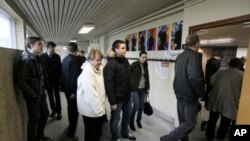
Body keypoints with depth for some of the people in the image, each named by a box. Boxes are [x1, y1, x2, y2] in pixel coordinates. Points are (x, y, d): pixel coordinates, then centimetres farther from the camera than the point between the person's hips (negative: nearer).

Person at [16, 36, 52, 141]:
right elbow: (20, 80, -23)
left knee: (45, 114, 20)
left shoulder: (36, 58, 6)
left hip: (41, 93, 8)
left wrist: (43, 89, 8)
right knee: (34, 119, 9)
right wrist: (33, 93, -14)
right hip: (33, 96, -8)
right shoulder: (25, 59, -19)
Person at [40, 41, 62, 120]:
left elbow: (60, 68, -2)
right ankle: (53, 110, 26)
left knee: (57, 95, 6)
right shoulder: (42, 56, -4)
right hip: (47, 79, 1)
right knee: (50, 95, 12)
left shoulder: (57, 56, -3)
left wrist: (60, 77, -7)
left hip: (56, 79, -1)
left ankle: (58, 111, 13)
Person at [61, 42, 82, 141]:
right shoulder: (75, 60, -20)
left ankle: (71, 123, 46)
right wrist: (74, 91, -18)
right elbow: (75, 76, -24)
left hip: (66, 87, 9)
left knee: (70, 107, 26)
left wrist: (63, 86, 20)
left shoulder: (64, 59, 4)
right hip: (73, 89, -8)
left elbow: (62, 73, 11)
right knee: (74, 110, 2)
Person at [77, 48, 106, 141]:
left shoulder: (99, 69, 6)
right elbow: (91, 93, -27)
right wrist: (99, 109, -25)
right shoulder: (87, 72, -21)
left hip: (98, 108, 8)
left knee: (98, 131, 22)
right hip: (91, 110, -8)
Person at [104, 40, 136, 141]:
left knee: (127, 115, 23)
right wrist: (112, 102, -20)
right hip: (117, 98, -8)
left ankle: (125, 133, 48)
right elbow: (108, 84, -21)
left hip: (127, 96, 8)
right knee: (115, 119, 12)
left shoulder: (125, 61, 5)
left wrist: (129, 92, 13)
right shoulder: (111, 64, -19)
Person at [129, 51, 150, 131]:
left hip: (143, 89, 5)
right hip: (135, 89, -5)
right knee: (136, 106, -5)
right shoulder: (134, 65, -9)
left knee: (141, 106, 12)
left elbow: (147, 77, 11)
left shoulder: (146, 66, 6)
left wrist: (147, 87, 10)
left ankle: (138, 120, 33)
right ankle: (131, 121, 17)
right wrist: (130, 85, -10)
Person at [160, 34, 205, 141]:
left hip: (179, 93, 8)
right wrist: (201, 93, -16)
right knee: (189, 123, 5)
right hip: (190, 95, -8)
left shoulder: (180, 56, 9)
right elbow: (193, 77, -30)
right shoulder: (195, 56, -17)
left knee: (183, 122, 19)